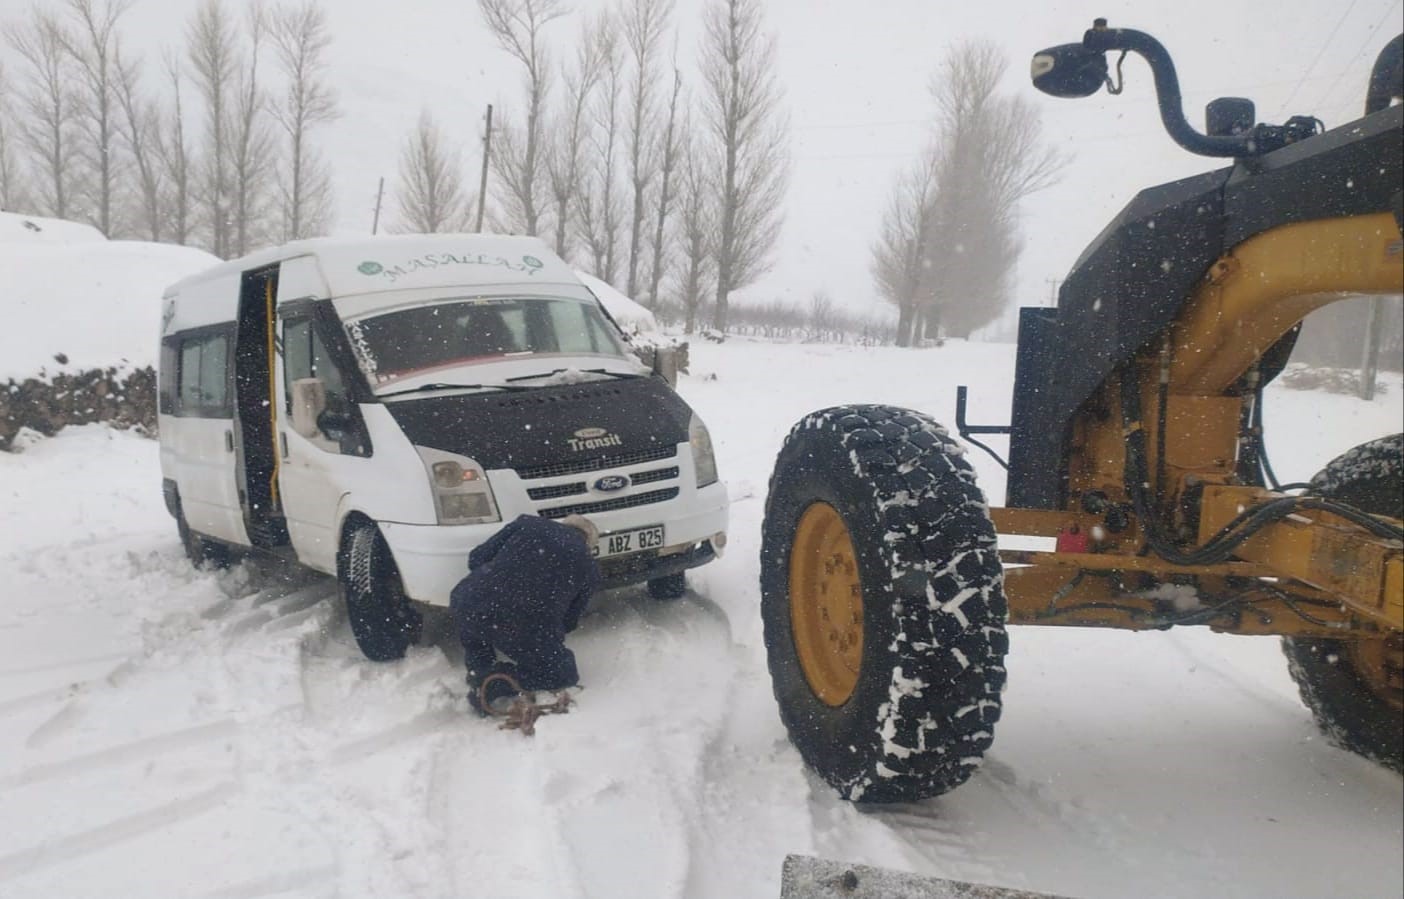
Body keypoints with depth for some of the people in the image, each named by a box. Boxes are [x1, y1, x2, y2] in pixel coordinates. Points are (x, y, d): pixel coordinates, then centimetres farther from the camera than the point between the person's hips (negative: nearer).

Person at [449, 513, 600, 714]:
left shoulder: (528, 523, 14)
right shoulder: (590, 569, 15)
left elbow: (476, 558, 14)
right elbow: (569, 620, 19)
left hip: (469, 608, 2)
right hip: (526, 636, -2)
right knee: (563, 676, 22)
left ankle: (481, 674, 18)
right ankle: (492, 684, 2)